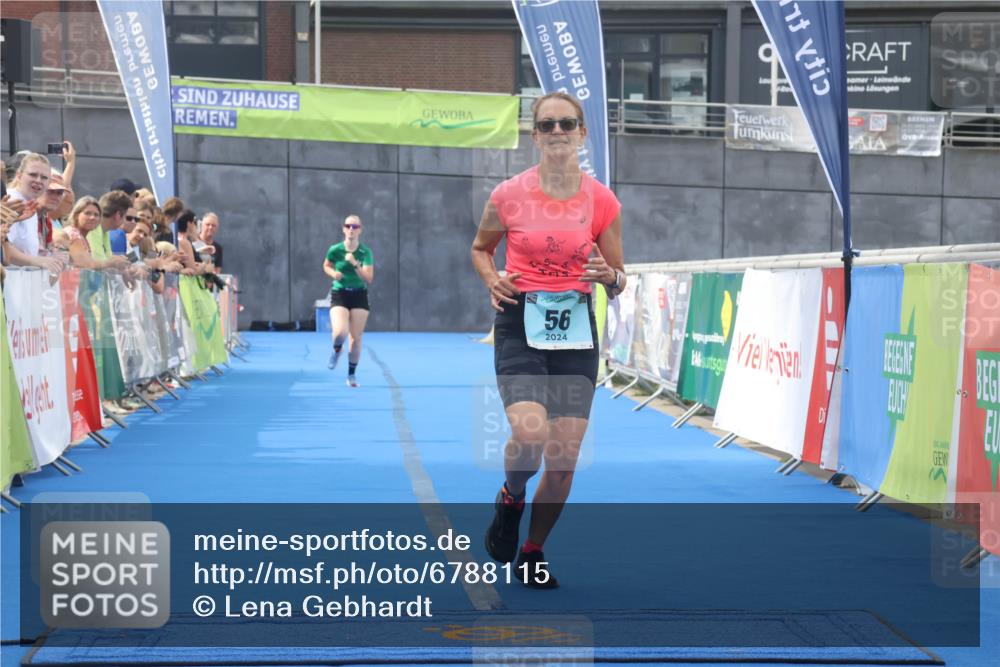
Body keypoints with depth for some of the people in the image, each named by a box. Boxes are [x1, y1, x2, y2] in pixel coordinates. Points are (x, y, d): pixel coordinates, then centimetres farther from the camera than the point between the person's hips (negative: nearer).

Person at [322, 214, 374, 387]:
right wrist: (333, 273, -8)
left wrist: (355, 264, -27)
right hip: (339, 295, -1)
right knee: (340, 332, -22)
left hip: (359, 295, 1)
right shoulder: (335, 250, -6)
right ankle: (337, 350, 15)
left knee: (356, 338, 2)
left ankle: (352, 374, 19)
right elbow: (326, 266, 14)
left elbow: (369, 279, -15)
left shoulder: (365, 252, -8)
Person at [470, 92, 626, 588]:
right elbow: (480, 247, 17)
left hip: (575, 329, 2)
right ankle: (511, 499, 11)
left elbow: (617, 283, 9)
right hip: (520, 325, -2)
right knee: (529, 433, -24)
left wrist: (609, 276, -15)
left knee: (564, 458, -1)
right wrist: (493, 280, -4)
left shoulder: (602, 201, 0)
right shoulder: (509, 195, -2)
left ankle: (532, 553, 21)